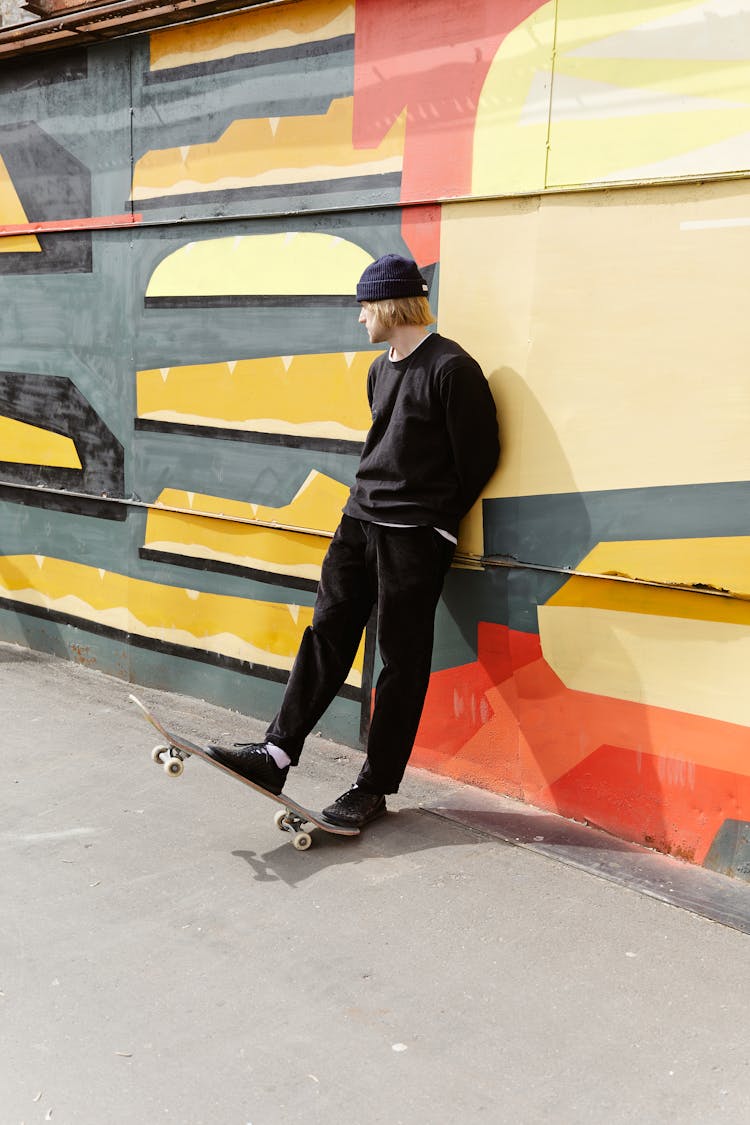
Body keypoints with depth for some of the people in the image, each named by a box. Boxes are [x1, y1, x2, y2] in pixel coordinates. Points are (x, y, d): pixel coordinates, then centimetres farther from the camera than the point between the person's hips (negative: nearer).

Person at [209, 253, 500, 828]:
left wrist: (438, 520, -2)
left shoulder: (451, 368, -12)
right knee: (327, 634, 6)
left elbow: (478, 456, -9)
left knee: (402, 658, 0)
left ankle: (374, 788, 8)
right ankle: (278, 753, 10)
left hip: (414, 534, -8)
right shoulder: (380, 369, 14)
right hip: (359, 521, 8)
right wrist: (376, 497, 14)